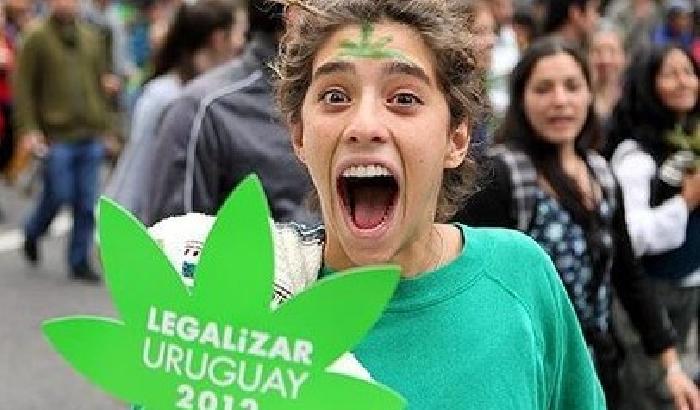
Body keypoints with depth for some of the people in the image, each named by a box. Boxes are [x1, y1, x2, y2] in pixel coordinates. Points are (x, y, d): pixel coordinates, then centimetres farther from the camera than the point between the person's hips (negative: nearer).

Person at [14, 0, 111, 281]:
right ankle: (32, 233, 27)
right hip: (56, 136, -4)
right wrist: (28, 128, -12)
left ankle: (80, 261, 14)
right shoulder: (37, 40, -3)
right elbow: (22, 87, -5)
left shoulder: (91, 39, 11)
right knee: (58, 195, -2)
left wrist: (106, 127, 14)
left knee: (87, 203, 4)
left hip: (90, 135, 4)